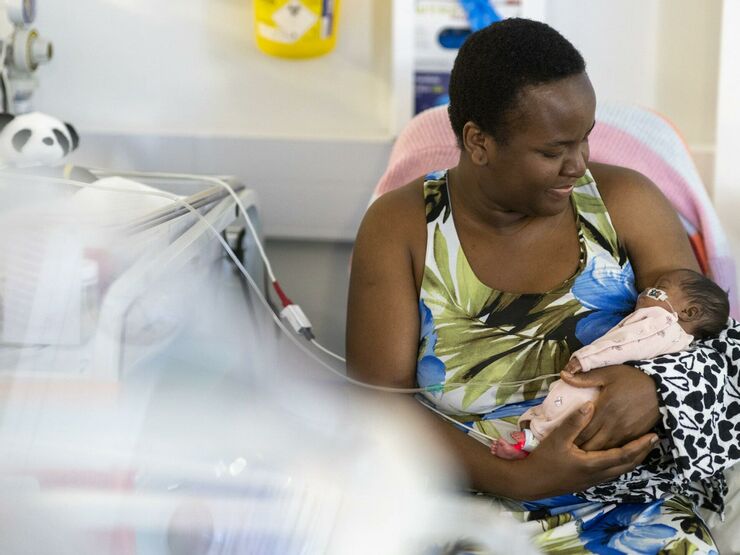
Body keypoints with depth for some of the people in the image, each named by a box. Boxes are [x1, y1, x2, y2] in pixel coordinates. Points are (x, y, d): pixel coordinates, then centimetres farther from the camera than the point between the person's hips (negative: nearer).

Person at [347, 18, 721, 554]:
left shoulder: (626, 202, 7)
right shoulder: (400, 227, 2)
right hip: (471, 493, 0)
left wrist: (656, 385, -16)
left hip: (628, 502, 1)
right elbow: (382, 400, -4)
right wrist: (516, 478, -18)